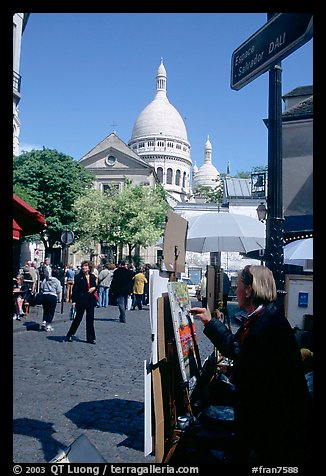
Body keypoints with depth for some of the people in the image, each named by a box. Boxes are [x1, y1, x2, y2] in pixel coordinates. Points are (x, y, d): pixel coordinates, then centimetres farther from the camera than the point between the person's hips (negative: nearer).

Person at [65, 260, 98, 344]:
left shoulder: (93, 277, 9)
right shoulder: (78, 277, -5)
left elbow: (96, 286, 20)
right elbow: (75, 289, -8)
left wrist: (94, 288, -4)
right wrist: (74, 301, -14)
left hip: (90, 300, 4)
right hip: (81, 300, -4)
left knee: (90, 319, 6)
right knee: (78, 318, 3)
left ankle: (90, 338, 13)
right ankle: (69, 335, 19)